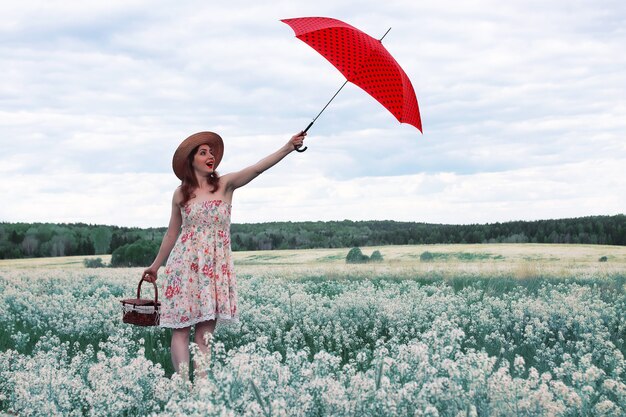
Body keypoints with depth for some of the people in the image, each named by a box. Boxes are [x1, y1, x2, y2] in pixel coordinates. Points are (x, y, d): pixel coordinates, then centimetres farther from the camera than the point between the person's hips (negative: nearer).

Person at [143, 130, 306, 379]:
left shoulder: (226, 184, 2)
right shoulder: (181, 194, 5)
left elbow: (257, 168, -13)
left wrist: (288, 148, -26)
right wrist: (156, 265, 21)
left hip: (217, 267, 0)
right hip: (185, 264, 0)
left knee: (205, 332, 2)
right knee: (181, 329, -3)